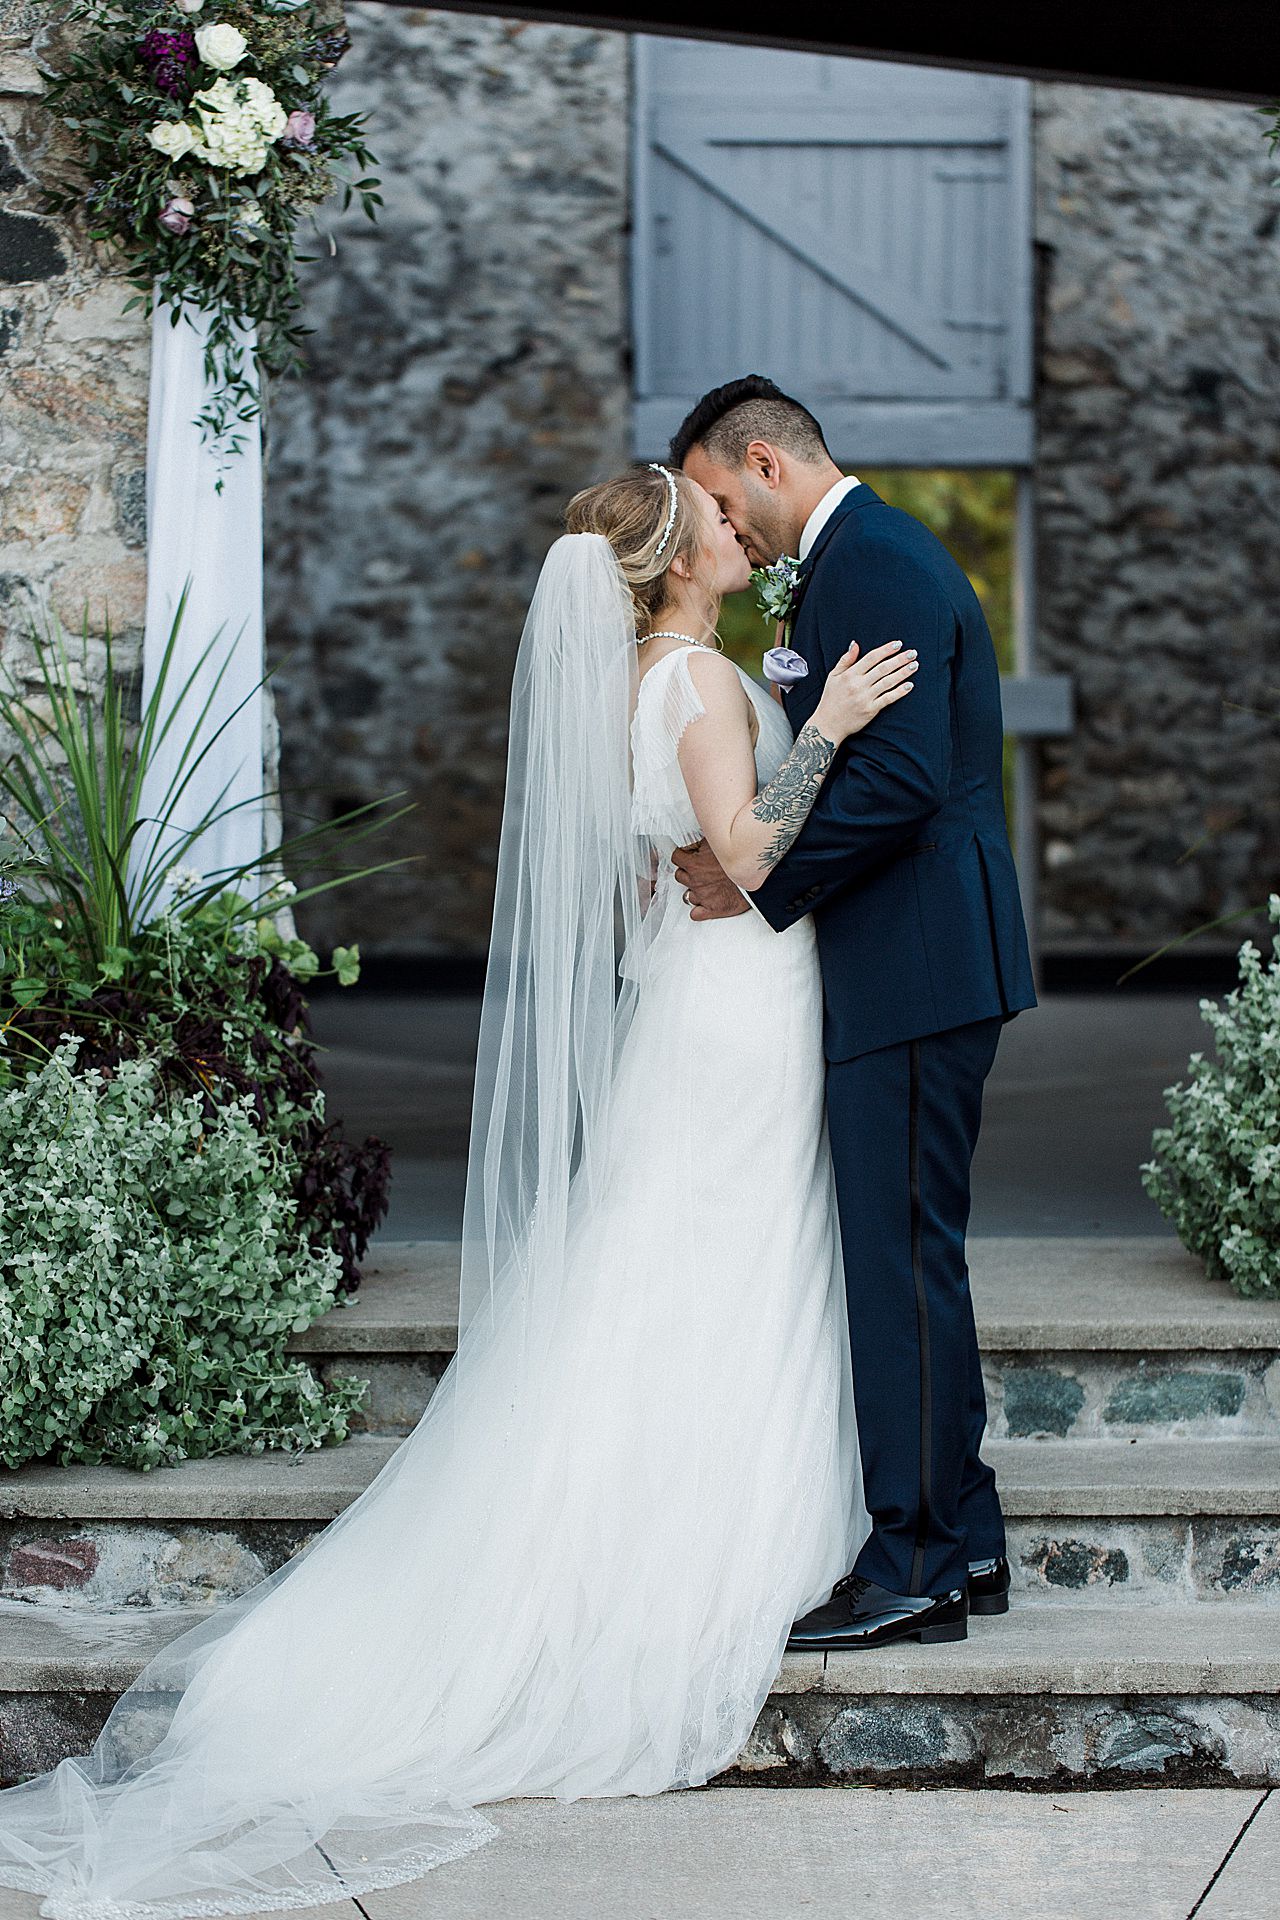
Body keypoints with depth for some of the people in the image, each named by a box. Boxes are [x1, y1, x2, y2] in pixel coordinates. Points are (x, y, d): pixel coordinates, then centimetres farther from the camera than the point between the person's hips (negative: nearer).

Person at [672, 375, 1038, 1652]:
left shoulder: (874, 565, -14)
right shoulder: (871, 557, 19)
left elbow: (898, 781, -23)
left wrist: (761, 884, -14)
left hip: (914, 971, -11)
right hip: (912, 970, 11)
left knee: (904, 1261, -6)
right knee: (910, 1259, 13)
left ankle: (913, 1565, 0)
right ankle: (961, 1545, 20)